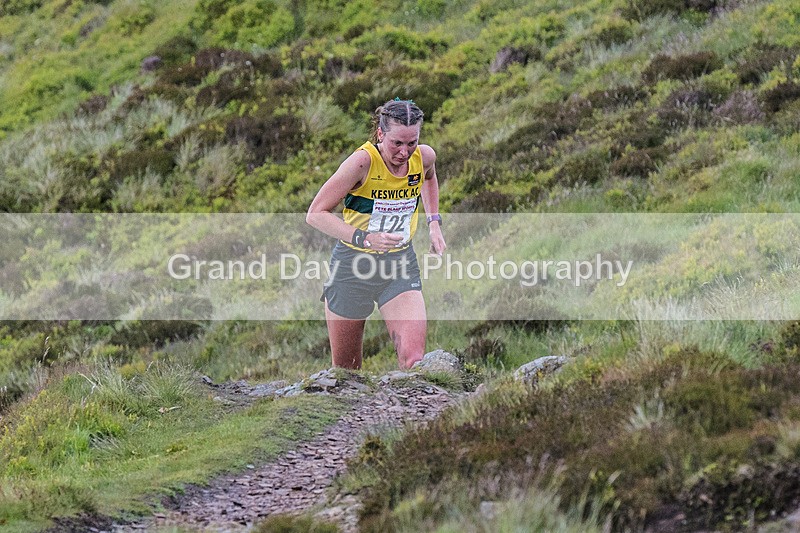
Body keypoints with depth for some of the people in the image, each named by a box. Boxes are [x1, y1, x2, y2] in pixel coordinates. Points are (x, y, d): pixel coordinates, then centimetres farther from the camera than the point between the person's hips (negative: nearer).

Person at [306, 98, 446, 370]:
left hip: (401, 264, 3)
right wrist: (364, 239, -31)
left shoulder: (425, 157, -7)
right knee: (344, 367, 10)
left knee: (414, 361, -17)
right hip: (353, 264, -3)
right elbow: (315, 214, -20)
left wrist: (433, 222, 11)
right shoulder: (363, 161, -22)